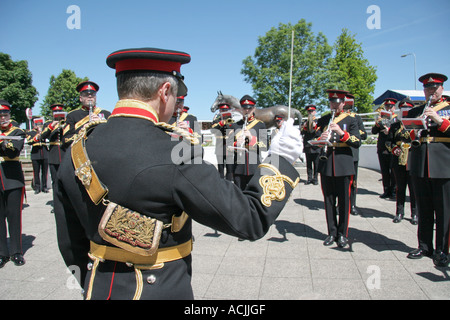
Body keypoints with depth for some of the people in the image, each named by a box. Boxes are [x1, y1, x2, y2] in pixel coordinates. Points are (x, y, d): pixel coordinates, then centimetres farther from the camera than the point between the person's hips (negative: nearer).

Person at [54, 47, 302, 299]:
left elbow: (71, 245, 3)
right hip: (162, 291, -5)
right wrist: (280, 160, -8)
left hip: (99, 290, 5)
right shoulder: (174, 156, -26)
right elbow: (251, 219, -20)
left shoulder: (77, 152, -6)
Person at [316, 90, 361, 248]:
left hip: (344, 165, -2)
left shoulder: (350, 120, 5)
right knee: (329, 200, 7)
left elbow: (357, 143, -5)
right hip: (326, 165, 2)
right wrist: (320, 139, -13)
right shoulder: (323, 120, 11)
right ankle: (332, 232, 18)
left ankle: (343, 234, 15)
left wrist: (342, 133, -19)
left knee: (344, 200, 3)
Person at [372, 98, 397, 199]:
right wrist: (377, 123, -10)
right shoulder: (381, 118, 15)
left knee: (393, 172, -1)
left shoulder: (397, 119, 4)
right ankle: (386, 191, 15)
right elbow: (374, 131, 7)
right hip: (382, 150, 4)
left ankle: (393, 191, 7)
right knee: (384, 172, 8)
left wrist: (390, 131, -19)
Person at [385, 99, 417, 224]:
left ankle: (415, 214, 12)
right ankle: (399, 212, 17)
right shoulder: (395, 126, 11)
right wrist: (394, 149, -8)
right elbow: (388, 141, 11)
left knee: (413, 187, 1)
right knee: (400, 187, 8)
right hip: (399, 160, 2)